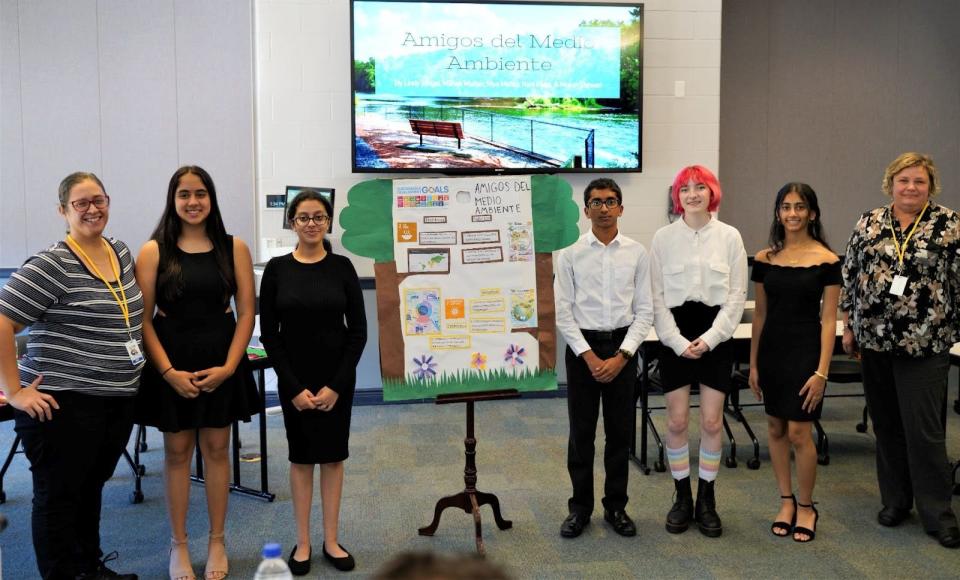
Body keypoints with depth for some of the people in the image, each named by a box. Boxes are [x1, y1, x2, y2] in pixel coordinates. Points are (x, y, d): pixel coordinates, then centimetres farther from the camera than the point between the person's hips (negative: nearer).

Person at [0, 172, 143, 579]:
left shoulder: (122, 253, 9)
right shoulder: (52, 264, -15)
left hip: (119, 403, 8)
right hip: (65, 405, -7)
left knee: (91, 487, 21)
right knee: (59, 496, 7)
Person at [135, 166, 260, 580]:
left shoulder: (234, 249, 1)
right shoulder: (154, 251, -2)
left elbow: (246, 313, -1)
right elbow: (143, 318, -5)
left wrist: (228, 367, -10)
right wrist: (168, 371, -14)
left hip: (221, 364, 1)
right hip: (171, 365, -1)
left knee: (216, 449, 9)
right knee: (177, 452, 8)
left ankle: (217, 542, 22)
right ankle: (179, 545, 22)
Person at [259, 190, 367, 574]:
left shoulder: (341, 267, -3)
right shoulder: (277, 269, -4)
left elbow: (358, 331, -3)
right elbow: (268, 333, -4)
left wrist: (336, 384, -10)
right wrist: (294, 387, -11)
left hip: (337, 378, 1)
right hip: (294, 379, -1)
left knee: (333, 455, 9)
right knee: (301, 456, 8)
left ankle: (331, 541, 20)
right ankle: (302, 542, 19)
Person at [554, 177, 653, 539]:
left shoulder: (637, 254, 1)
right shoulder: (570, 255, -2)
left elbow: (644, 312, 0)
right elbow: (564, 314, -4)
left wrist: (621, 356, -9)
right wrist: (590, 357, -11)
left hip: (623, 348, 1)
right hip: (582, 347, -1)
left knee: (620, 432, 9)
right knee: (581, 433, 7)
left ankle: (616, 506, 24)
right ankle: (580, 507, 21)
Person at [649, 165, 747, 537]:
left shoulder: (729, 237, 1)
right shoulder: (663, 237, 0)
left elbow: (737, 294, 0)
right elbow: (657, 296, -1)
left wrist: (709, 339, -9)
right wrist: (679, 342, -10)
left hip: (716, 336, 0)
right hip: (674, 337, 0)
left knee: (712, 422, 3)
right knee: (677, 421, 3)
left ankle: (707, 500, 18)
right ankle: (682, 498, 19)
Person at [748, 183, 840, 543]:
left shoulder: (826, 261, -7)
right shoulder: (764, 259, 3)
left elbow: (828, 320, -7)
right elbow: (760, 315, 8)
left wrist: (822, 371, -12)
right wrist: (753, 363, 8)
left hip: (806, 350, -4)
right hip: (771, 349, 4)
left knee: (799, 432, -2)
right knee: (775, 427, 10)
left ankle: (806, 507, 17)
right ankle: (786, 501, 25)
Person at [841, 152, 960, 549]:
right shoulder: (868, 223, 7)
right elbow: (849, 276, 11)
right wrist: (848, 326, 9)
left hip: (924, 345, -3)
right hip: (874, 341, 4)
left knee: (924, 429, -2)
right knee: (885, 424, 11)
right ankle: (895, 500, 25)